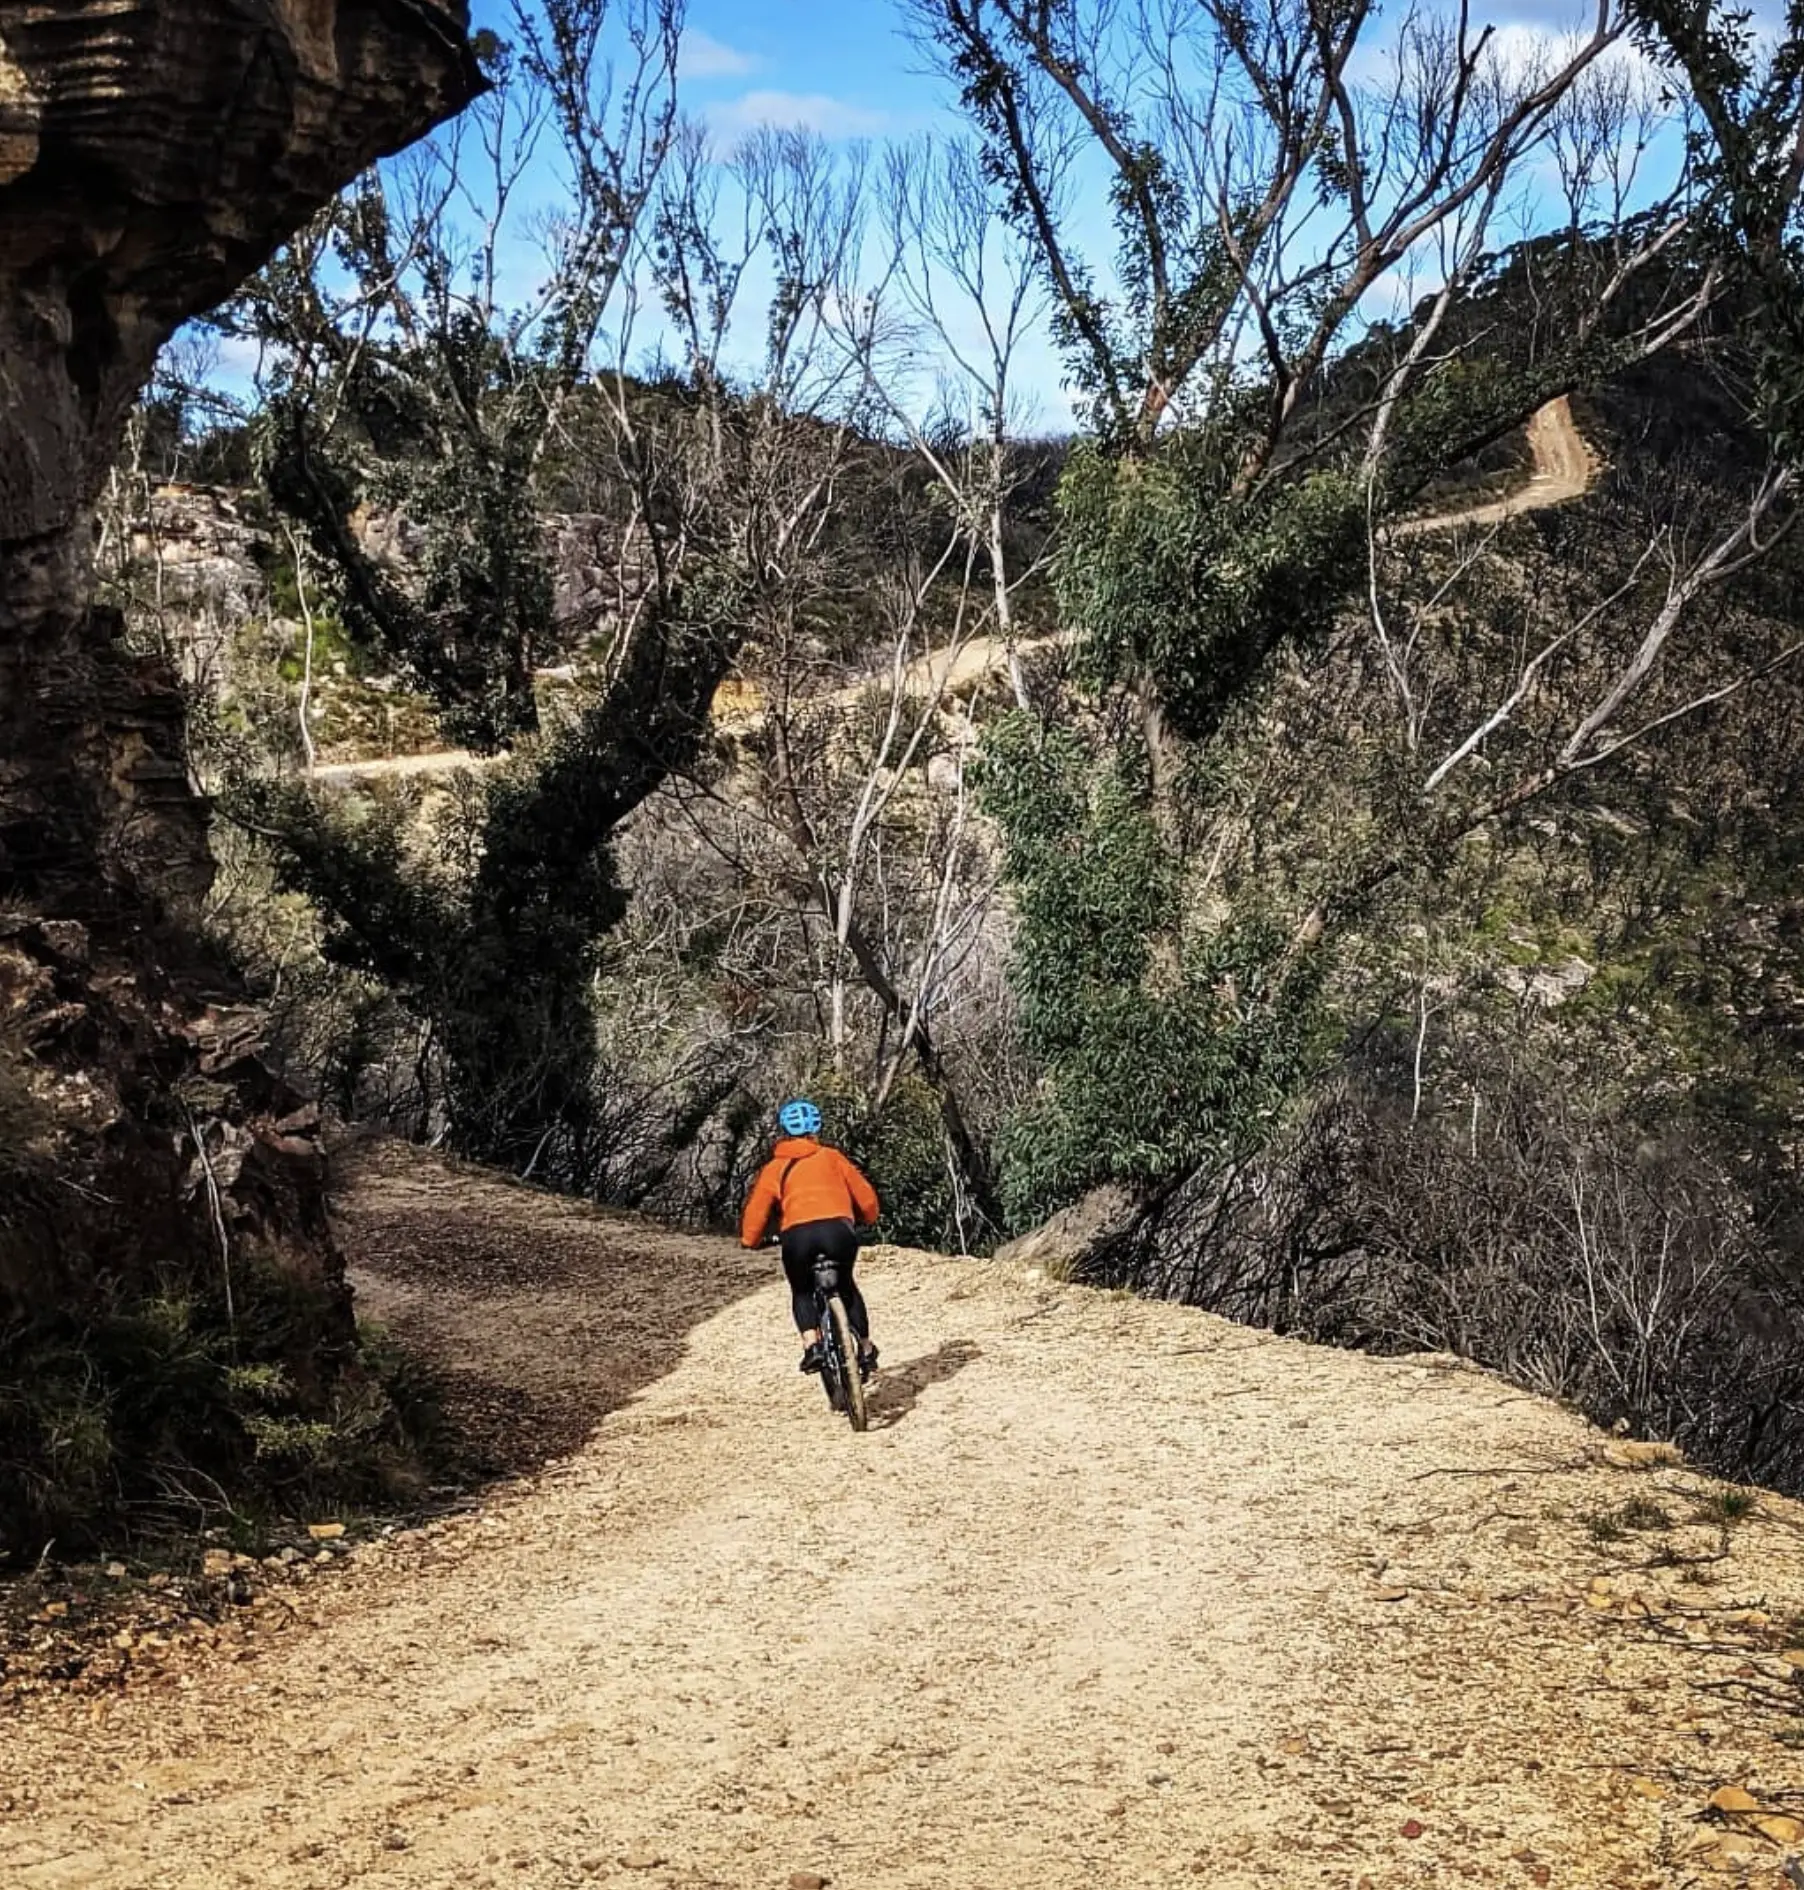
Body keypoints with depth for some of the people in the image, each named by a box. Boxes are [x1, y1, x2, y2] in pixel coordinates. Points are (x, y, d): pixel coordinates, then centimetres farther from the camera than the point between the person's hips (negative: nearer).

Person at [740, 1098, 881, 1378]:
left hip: (797, 1235, -1)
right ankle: (866, 1350, 31)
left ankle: (812, 1346, 2)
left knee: (802, 1292, 25)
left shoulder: (774, 1168, 20)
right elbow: (866, 1198, 23)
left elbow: (755, 1210, 15)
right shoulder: (832, 1157, 22)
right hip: (838, 1229, 1)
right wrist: (867, 1219, 44)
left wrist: (750, 1240, 33)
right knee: (846, 1286, 29)